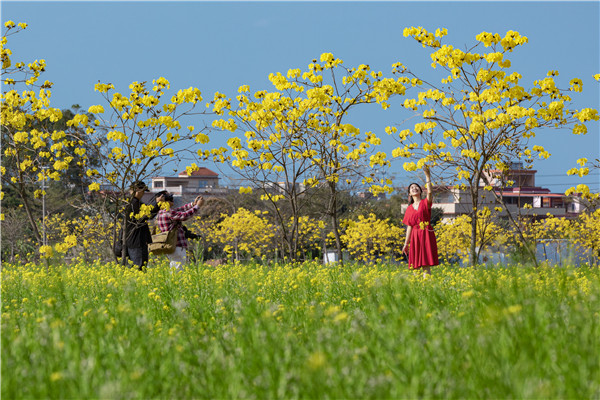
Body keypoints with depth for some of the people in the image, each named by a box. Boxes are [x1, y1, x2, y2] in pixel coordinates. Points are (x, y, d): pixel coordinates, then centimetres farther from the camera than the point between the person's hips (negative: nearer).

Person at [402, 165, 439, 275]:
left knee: (426, 265, -9)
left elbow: (430, 192, -18)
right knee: (415, 267, 0)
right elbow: (409, 226, 14)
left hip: (426, 235, -4)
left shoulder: (425, 203, 3)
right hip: (415, 237, 4)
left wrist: (428, 177, -26)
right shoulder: (409, 208, 13)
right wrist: (406, 243, 12)